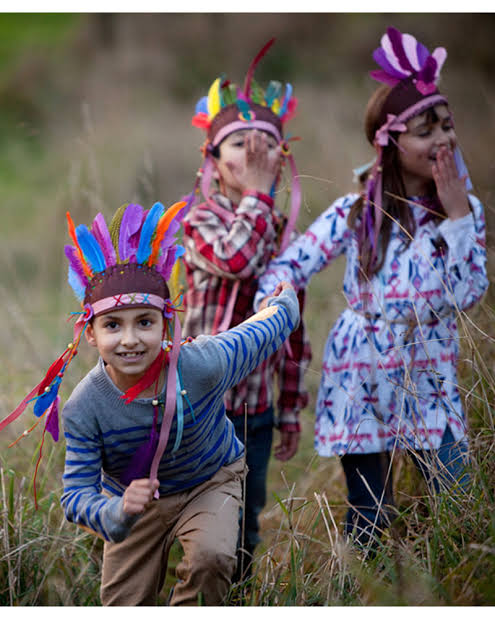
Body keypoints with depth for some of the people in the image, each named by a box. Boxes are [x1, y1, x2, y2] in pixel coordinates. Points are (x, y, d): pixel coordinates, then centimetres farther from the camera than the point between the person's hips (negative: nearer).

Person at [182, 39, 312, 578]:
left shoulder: (285, 234, 9)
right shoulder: (200, 221, -6)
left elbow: (294, 332, 13)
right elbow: (233, 258, -30)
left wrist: (291, 410, 13)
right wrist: (256, 193, -17)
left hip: (257, 407, 5)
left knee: (246, 524, 12)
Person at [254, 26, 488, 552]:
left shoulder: (464, 208, 0)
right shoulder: (356, 214, -6)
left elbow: (469, 294, -11)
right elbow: (287, 268, -6)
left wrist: (457, 216, -15)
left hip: (431, 378, 2)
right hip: (363, 379, -2)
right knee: (370, 519, 4)